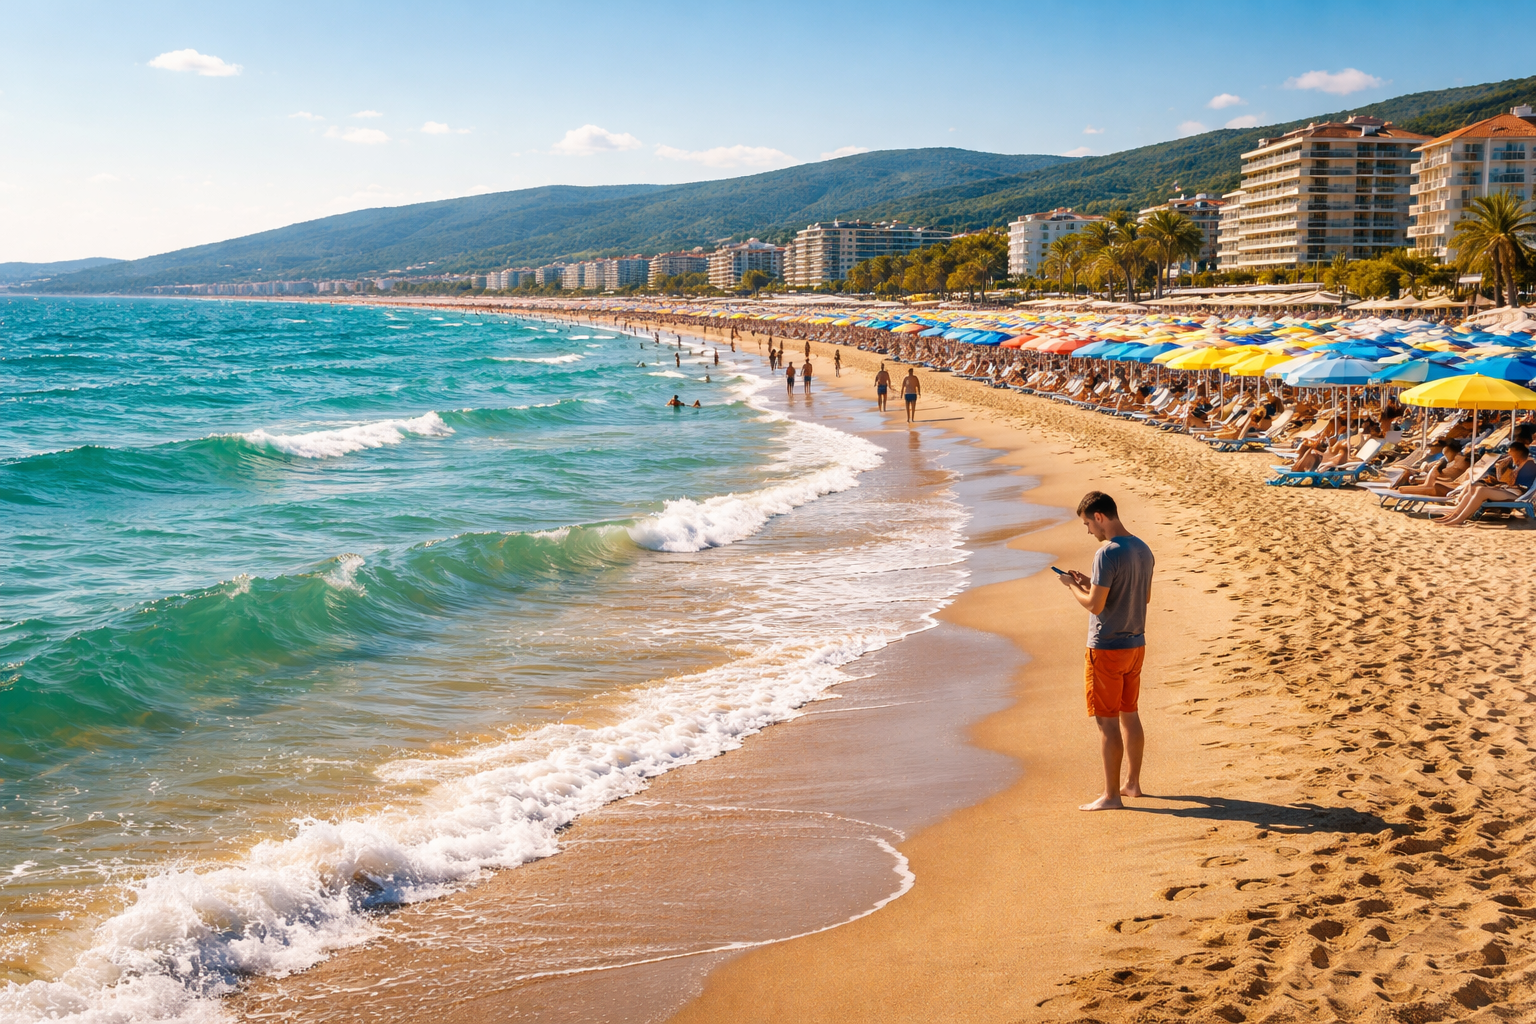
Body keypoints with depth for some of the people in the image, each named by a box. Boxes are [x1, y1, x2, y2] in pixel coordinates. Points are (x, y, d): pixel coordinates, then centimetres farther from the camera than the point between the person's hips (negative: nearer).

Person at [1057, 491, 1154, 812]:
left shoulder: (1107, 553, -20)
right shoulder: (1142, 550, 7)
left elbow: (1095, 605, -22)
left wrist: (1073, 586, -2)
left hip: (1106, 648, -8)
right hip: (1135, 644, 9)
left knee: (1106, 720, -2)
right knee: (1129, 714, 18)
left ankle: (1111, 795, 2)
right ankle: (1133, 783, 28)